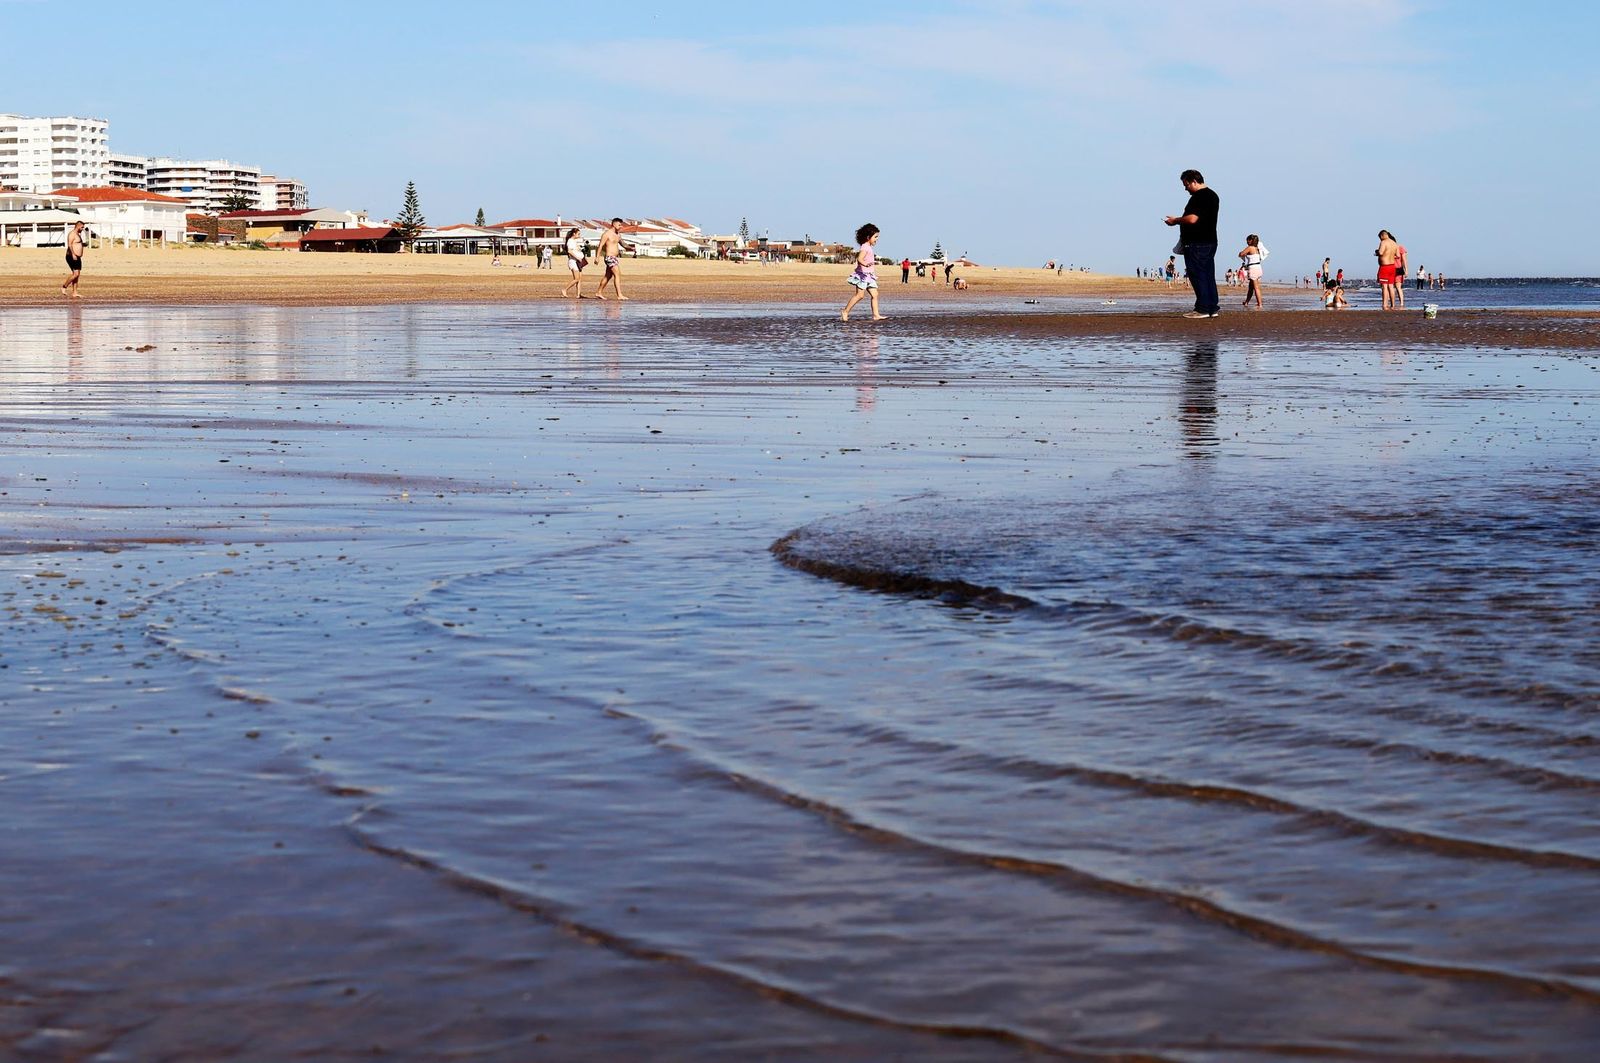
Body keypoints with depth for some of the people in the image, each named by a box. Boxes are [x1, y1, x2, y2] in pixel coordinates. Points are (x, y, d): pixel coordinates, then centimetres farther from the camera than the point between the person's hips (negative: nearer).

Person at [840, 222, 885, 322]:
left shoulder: (869, 247, 17)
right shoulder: (864, 247, -13)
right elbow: (859, 259, -25)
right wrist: (866, 264, -44)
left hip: (869, 275, 10)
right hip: (863, 274, -10)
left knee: (874, 294, 1)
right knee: (859, 294, -10)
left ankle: (876, 315, -4)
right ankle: (845, 311, -1)